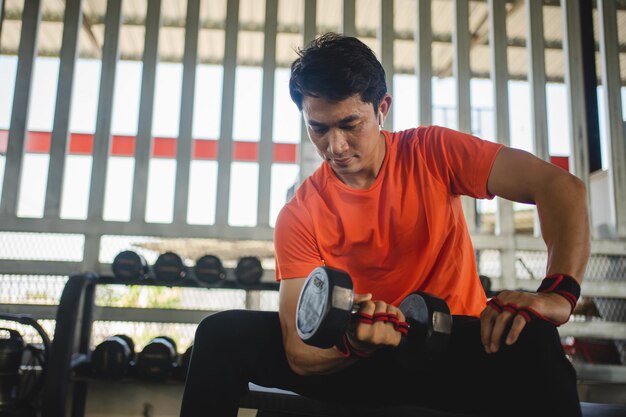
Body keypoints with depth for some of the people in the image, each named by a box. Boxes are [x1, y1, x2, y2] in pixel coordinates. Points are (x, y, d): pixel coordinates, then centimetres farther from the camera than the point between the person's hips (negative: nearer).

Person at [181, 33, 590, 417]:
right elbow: (300, 355, -11)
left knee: (532, 344, -35)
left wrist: (558, 293, -31)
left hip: (454, 350, -1)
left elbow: (562, 188, -16)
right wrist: (353, 343, -34)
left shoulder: (433, 153, -8)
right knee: (222, 333, -11)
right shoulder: (299, 217, -8)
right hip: (359, 362, 2)